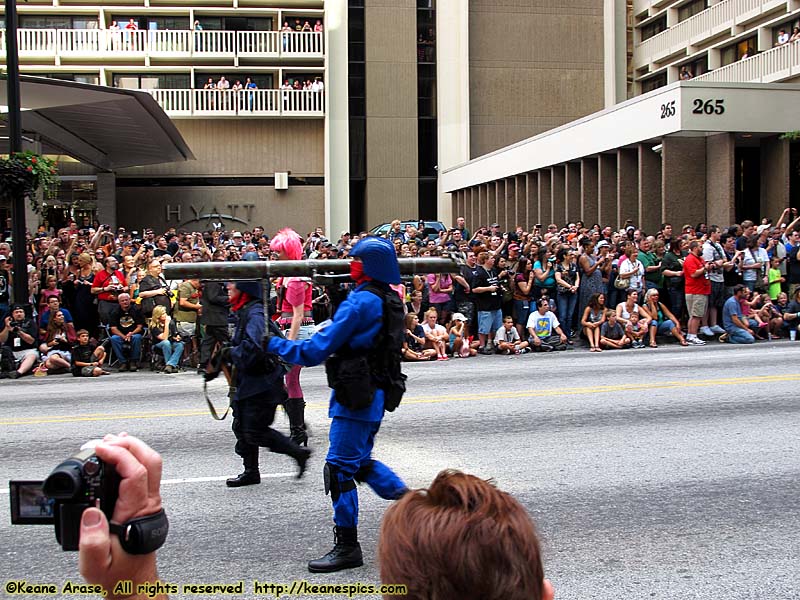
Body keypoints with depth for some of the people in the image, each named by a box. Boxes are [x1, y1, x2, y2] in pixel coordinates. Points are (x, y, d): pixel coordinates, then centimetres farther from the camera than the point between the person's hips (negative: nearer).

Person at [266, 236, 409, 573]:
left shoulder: (359, 302, -19)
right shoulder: (390, 301, 8)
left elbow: (315, 351, -20)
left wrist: (273, 344, -9)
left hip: (356, 397, -9)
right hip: (376, 393, 9)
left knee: (340, 469, -2)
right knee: (361, 463, 22)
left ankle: (347, 547, 5)